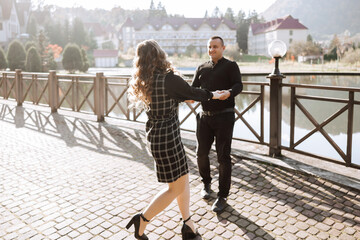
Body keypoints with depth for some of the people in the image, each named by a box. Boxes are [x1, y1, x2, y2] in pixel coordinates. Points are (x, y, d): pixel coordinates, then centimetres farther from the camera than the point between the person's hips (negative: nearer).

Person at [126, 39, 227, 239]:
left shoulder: (145, 81, 5)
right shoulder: (169, 79, -19)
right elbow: (192, 92, -4)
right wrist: (212, 95, 15)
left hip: (157, 134, 9)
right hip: (167, 136, -9)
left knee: (183, 179, 17)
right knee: (176, 187, 7)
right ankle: (143, 220, 15)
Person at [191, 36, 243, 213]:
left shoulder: (230, 66, 5)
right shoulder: (201, 68, 17)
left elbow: (238, 85, -10)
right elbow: (193, 88, 11)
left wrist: (229, 92, -33)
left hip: (224, 117, -4)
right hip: (205, 116, 4)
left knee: (223, 156, -3)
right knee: (201, 153, 8)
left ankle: (222, 196, 7)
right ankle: (206, 183, 34)